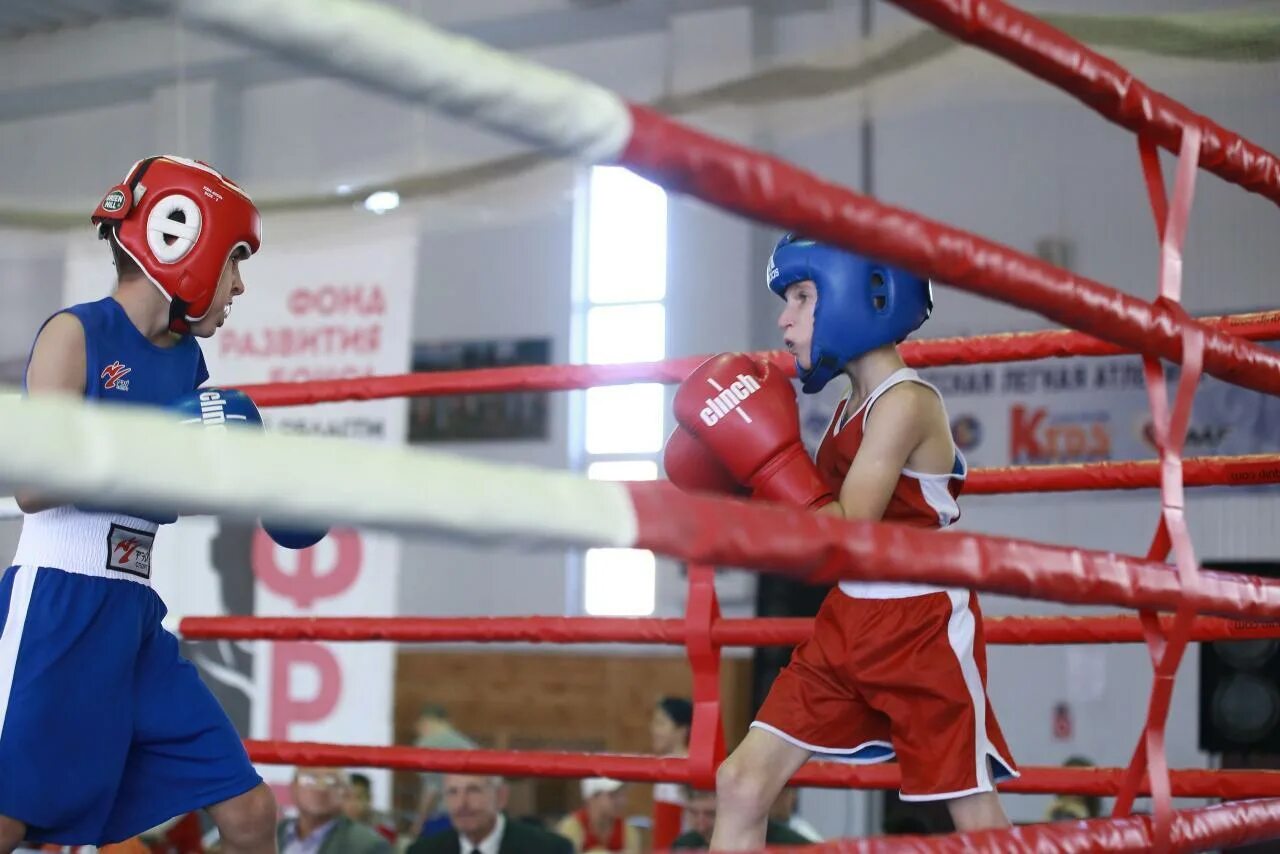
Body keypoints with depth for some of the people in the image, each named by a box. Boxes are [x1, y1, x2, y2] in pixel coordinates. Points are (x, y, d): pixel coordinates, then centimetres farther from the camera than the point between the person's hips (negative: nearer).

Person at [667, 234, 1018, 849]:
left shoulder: (905, 402, -17)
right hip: (846, 625, 9)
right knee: (742, 782, 2)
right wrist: (742, 479, 2)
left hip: (922, 632, -9)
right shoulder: (852, 408, 10)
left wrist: (767, 456, -24)